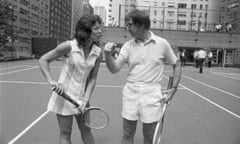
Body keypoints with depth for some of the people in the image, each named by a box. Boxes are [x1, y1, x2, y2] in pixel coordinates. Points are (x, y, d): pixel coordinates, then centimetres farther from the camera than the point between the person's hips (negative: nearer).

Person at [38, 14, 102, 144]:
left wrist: (85, 100, -12)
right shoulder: (69, 46, -18)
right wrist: (51, 81, -21)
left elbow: (92, 79, -3)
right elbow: (43, 60, -8)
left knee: (86, 130, 18)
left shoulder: (98, 52, -7)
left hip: (81, 97, 4)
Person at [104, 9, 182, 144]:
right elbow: (115, 69, -6)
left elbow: (177, 64, 8)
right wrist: (108, 54, -24)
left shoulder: (162, 43, -3)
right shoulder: (128, 45, 1)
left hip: (151, 94, -1)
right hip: (130, 93, 2)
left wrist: (174, 88, 2)